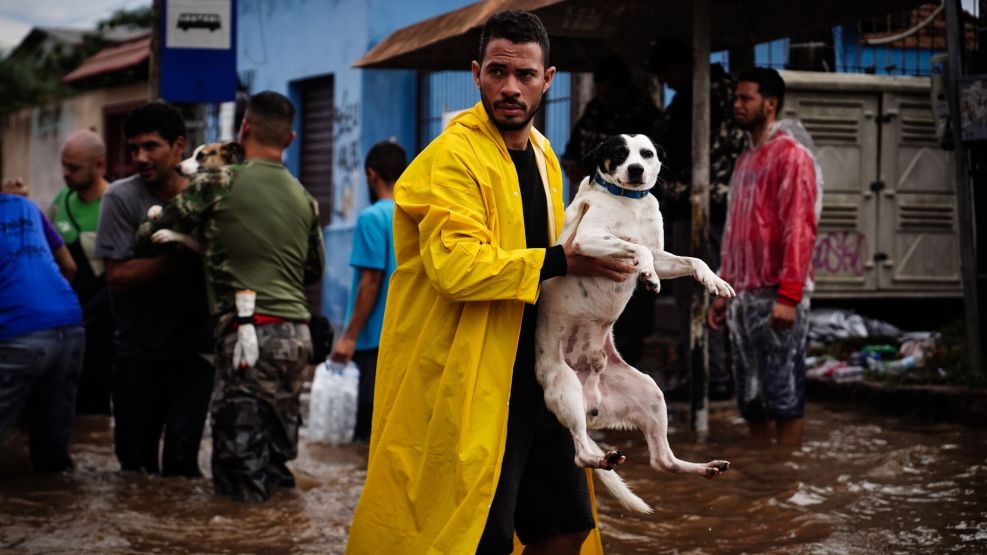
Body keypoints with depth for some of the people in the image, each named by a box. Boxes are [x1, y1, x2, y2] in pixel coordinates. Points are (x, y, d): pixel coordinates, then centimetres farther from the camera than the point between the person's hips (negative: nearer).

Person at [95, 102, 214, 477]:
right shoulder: (121, 198, -7)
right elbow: (117, 275, -14)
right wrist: (181, 254, -22)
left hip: (194, 350, 0)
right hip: (137, 354, 0)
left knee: (181, 455, -11)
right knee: (135, 457, 8)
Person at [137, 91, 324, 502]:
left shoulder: (220, 183, -3)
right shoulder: (305, 199, 13)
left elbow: (150, 233, 5)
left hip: (249, 330, -6)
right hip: (297, 332, 6)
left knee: (241, 470, -2)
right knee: (279, 454, 14)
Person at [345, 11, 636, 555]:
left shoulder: (543, 157, 14)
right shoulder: (452, 156, -14)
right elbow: (454, 265, -27)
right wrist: (561, 260, -24)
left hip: (532, 378, 9)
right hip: (470, 385, -8)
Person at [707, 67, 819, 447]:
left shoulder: (790, 156, -6)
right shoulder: (745, 161, 19)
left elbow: (800, 228, -14)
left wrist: (788, 295, -20)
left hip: (775, 297, -8)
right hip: (743, 297, 8)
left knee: (783, 395, -3)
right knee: (751, 397, 9)